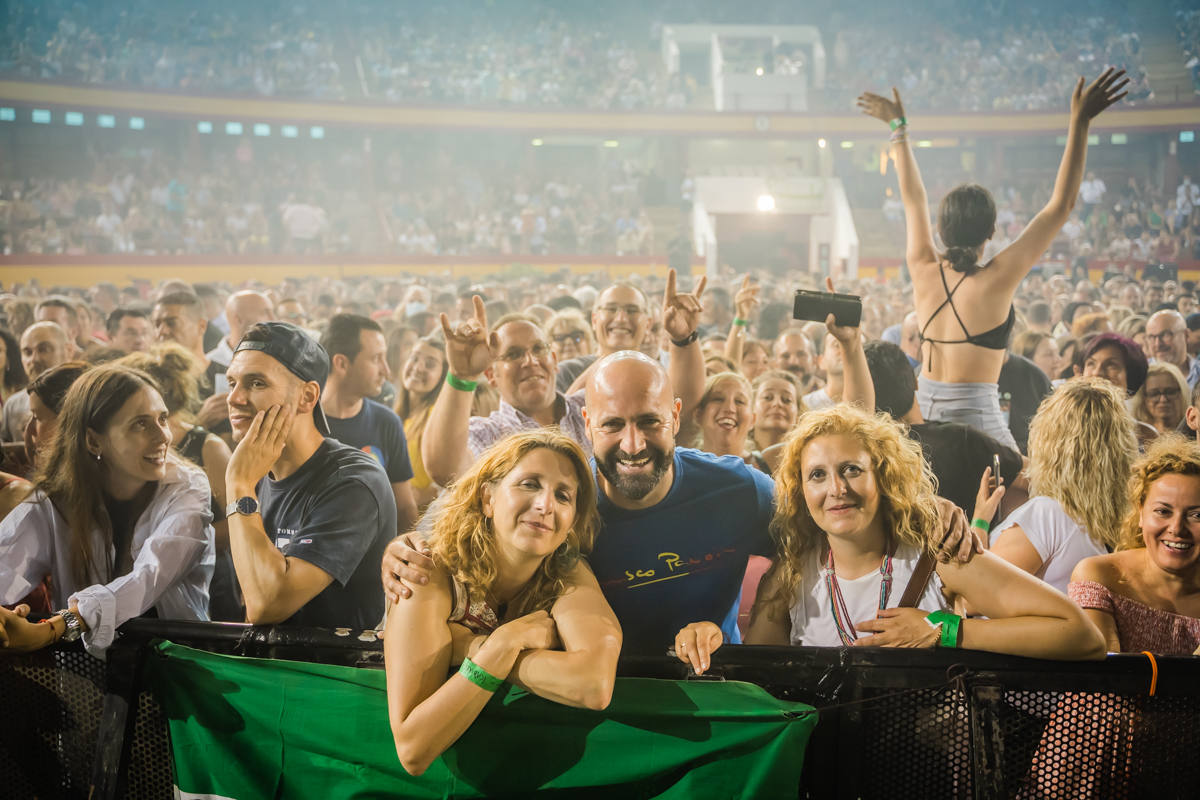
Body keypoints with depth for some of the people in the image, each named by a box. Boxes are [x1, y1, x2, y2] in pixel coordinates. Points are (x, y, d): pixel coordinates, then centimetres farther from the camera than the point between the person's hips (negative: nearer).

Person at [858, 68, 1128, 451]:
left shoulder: (924, 272, 1)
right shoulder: (995, 280, -12)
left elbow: (914, 200, 16)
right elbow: (1061, 205, -11)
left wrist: (899, 128, 27)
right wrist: (1079, 123, -10)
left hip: (922, 416, 6)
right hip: (977, 422, -6)